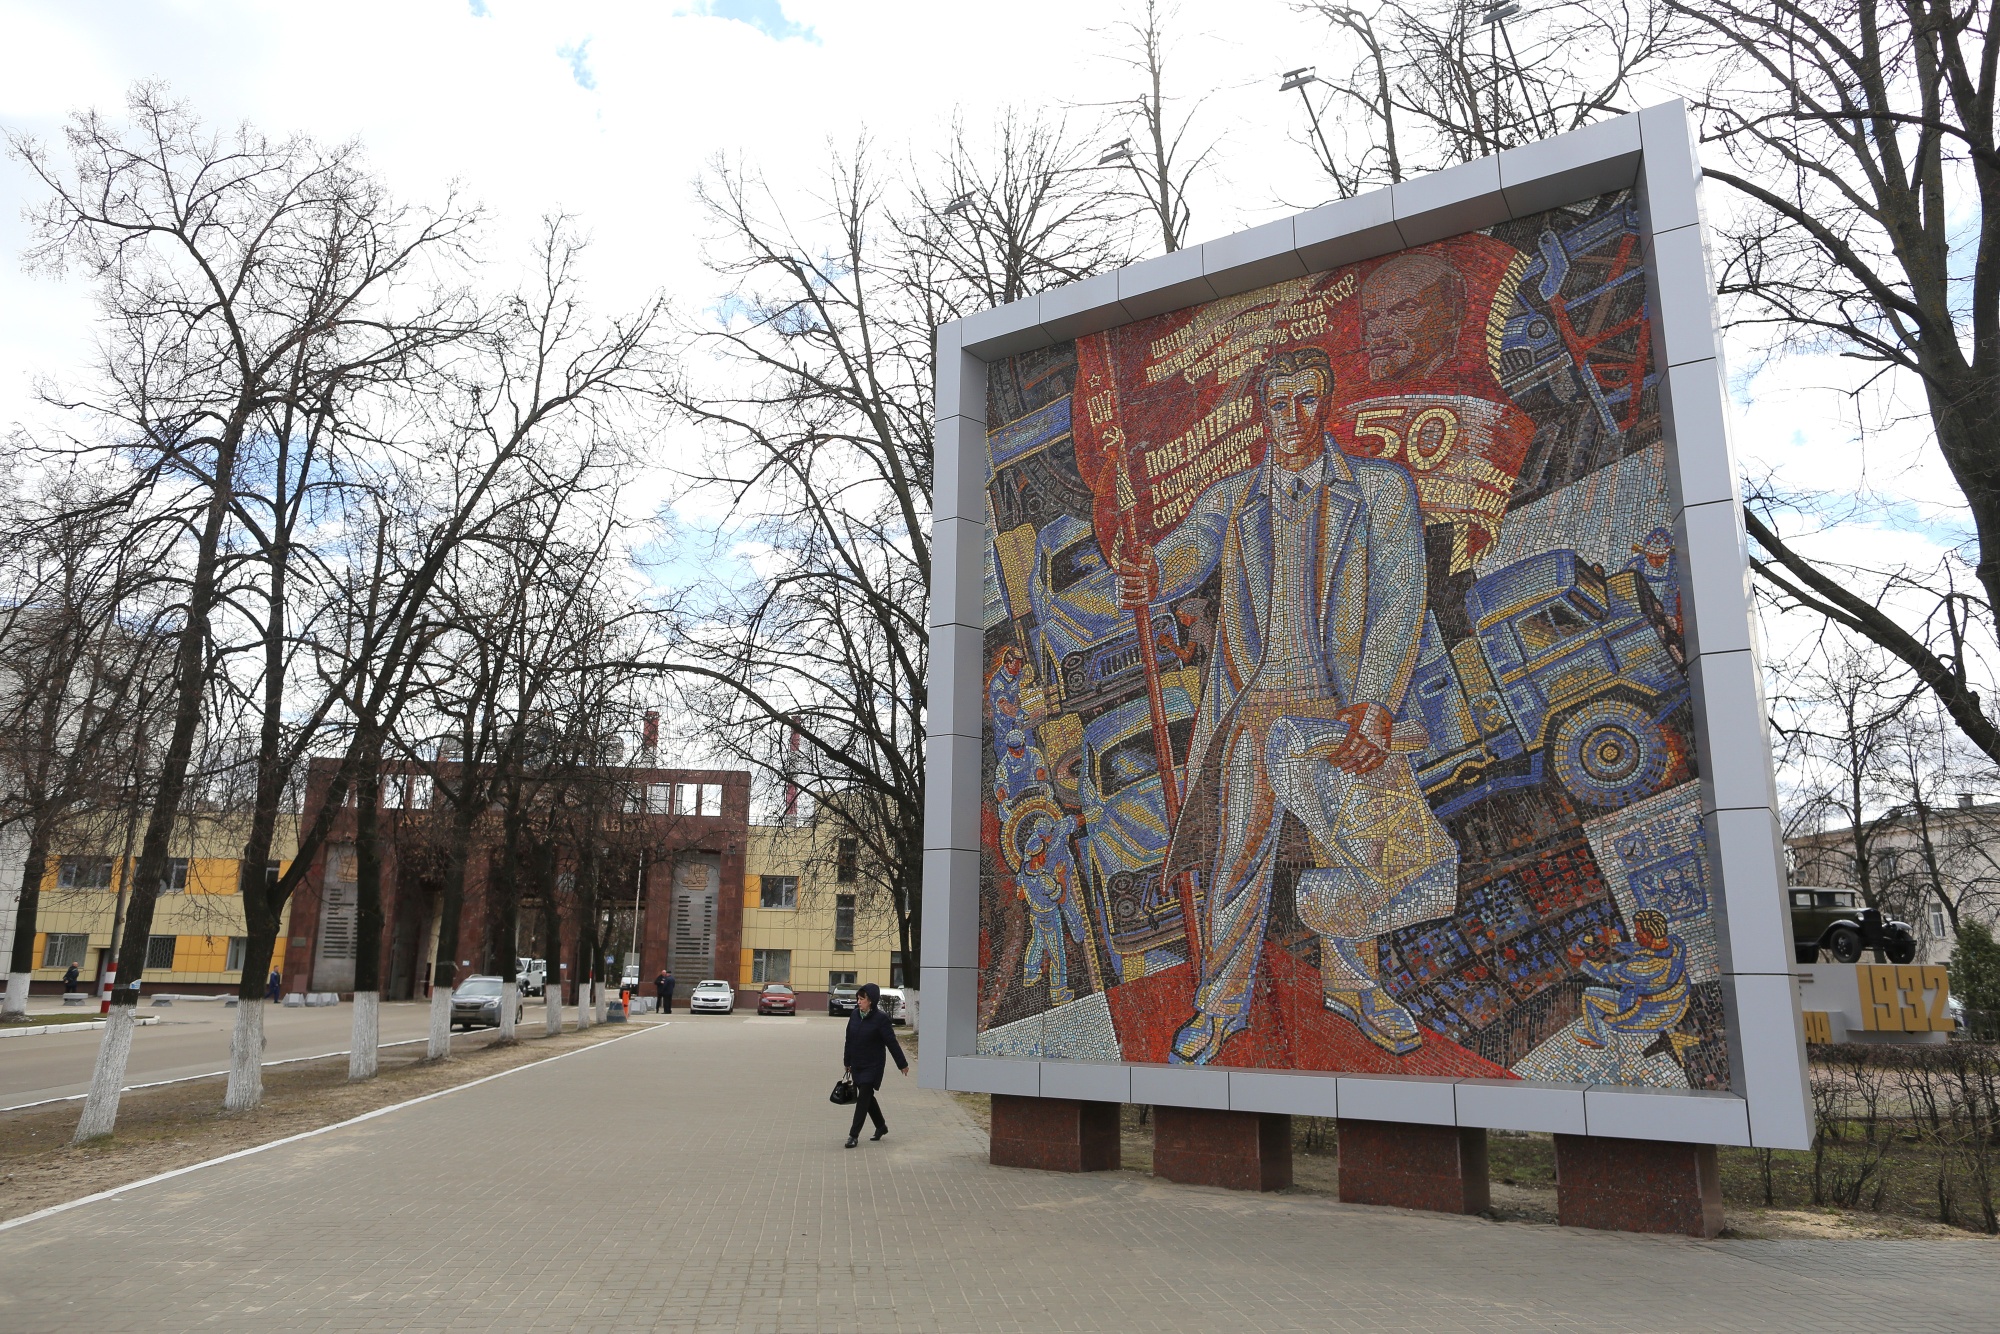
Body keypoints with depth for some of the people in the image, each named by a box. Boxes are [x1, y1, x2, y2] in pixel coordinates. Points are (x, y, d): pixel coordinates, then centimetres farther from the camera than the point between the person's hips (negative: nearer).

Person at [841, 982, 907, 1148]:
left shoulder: (880, 1018, -15)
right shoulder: (854, 1015, 1)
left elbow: (892, 1042, -11)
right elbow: (849, 1039, 11)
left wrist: (902, 1064, -5)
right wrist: (847, 1062, 16)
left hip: (873, 1066, -6)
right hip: (857, 1065, 6)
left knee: (863, 1098, -7)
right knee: (867, 1096, 16)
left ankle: (854, 1134, -1)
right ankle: (881, 1126, 34)